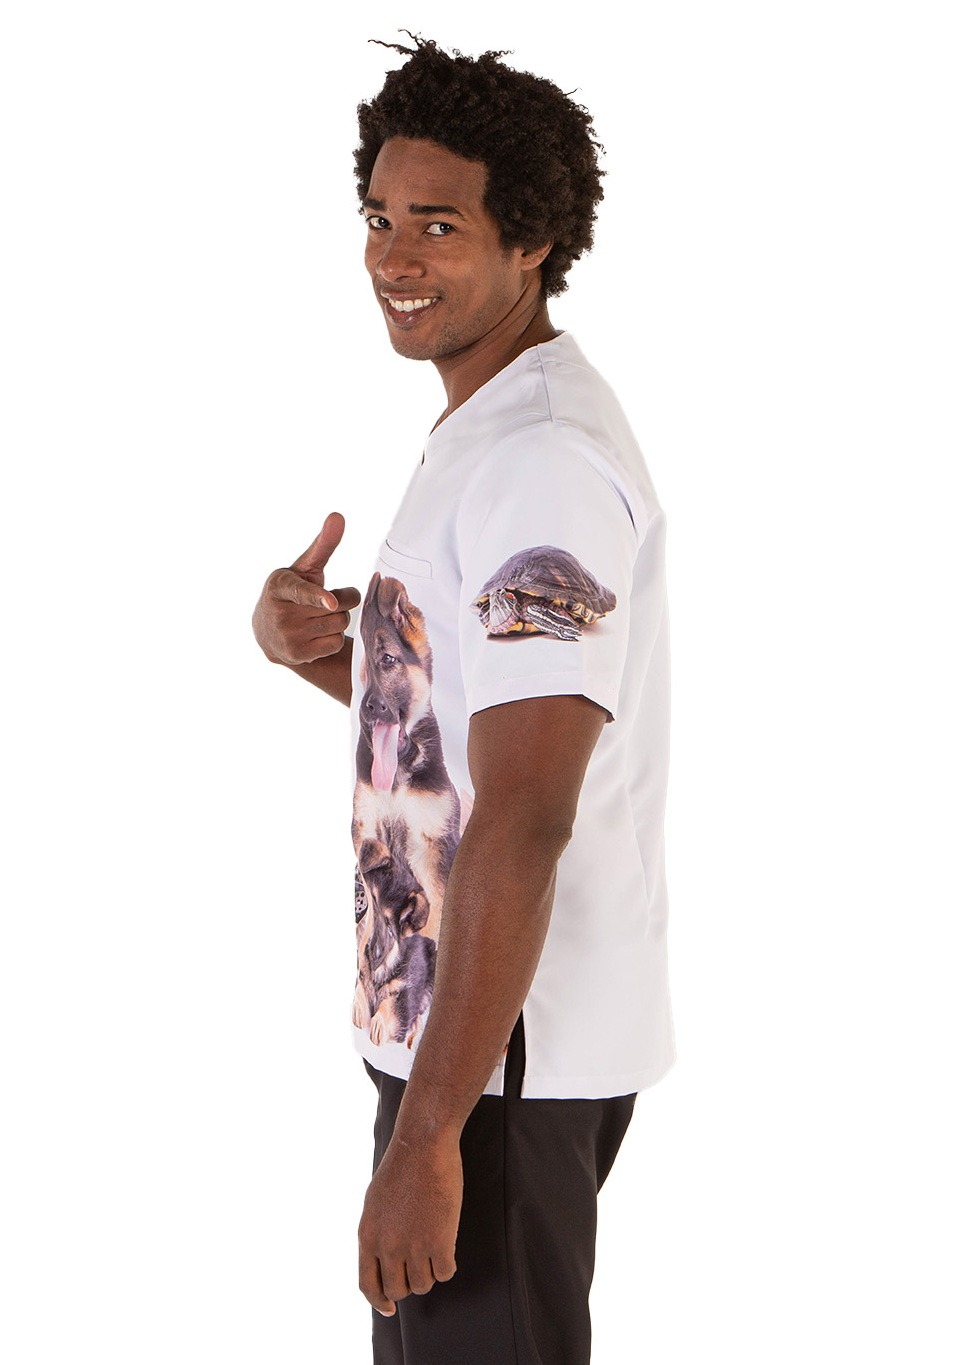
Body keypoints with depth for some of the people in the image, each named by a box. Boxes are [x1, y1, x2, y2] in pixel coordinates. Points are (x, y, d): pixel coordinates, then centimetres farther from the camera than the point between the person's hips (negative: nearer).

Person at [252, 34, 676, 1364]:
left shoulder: (541, 458, -21)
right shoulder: (486, 429, 13)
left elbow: (525, 819, -27)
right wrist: (306, 645, 0)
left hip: (508, 1052, -10)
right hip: (455, 1022, 10)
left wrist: (427, 1132, -28)